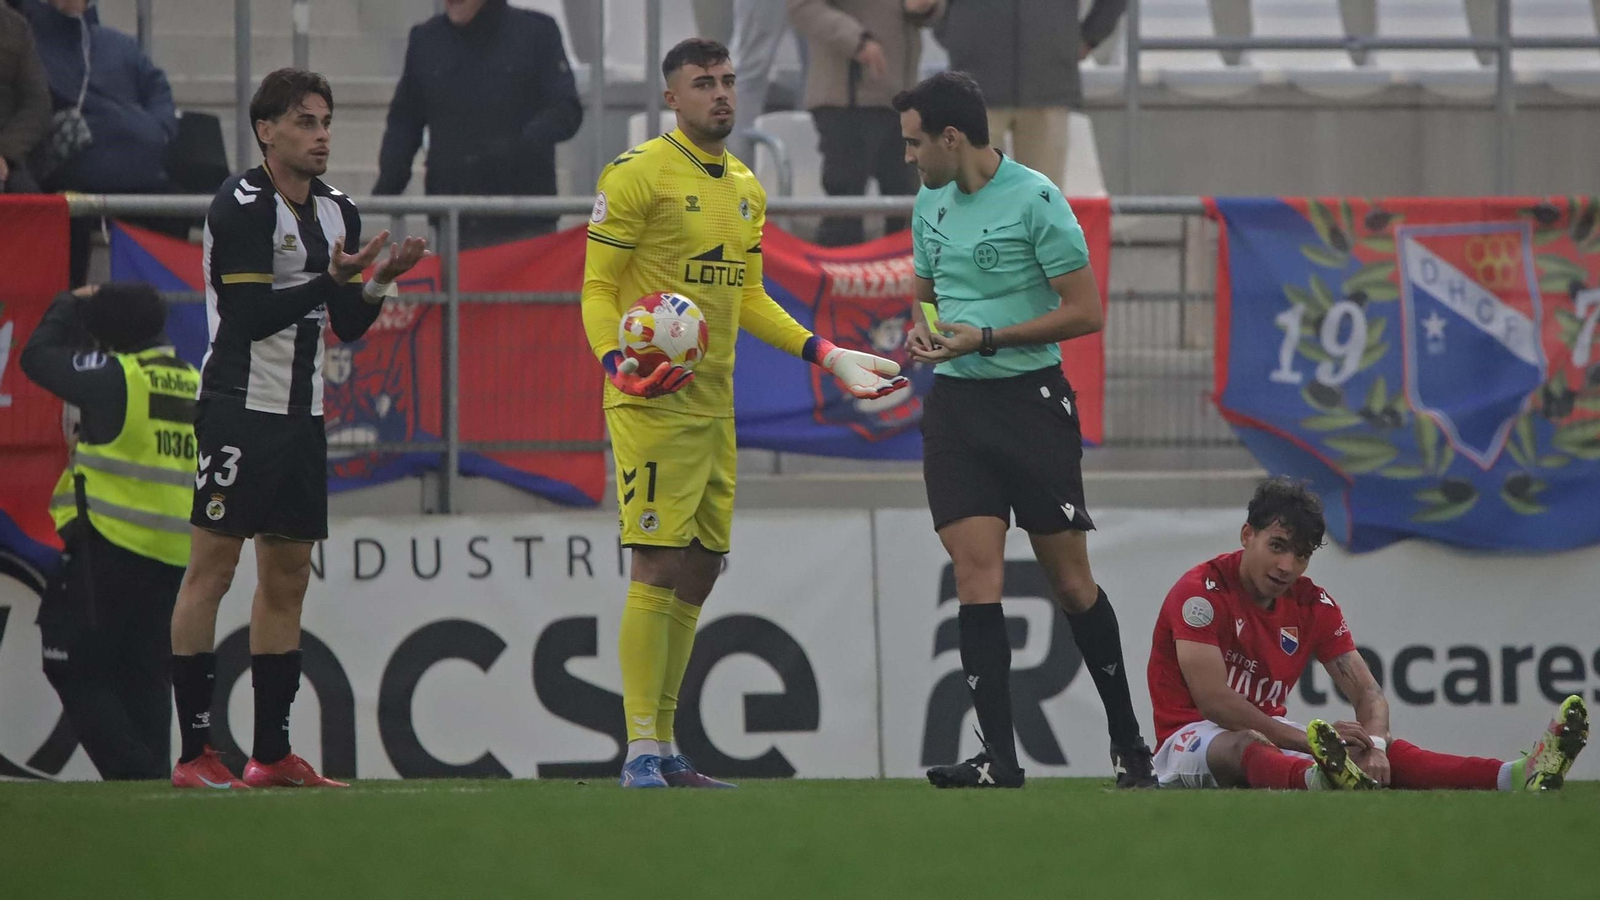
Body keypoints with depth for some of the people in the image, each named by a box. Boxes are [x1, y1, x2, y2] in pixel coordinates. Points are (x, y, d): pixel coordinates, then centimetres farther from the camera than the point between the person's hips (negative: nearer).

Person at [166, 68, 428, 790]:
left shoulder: (336, 211, 13)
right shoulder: (243, 206, -11)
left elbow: (348, 326, 13)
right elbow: (254, 316, -18)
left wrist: (381, 281, -5)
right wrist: (332, 279, -25)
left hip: (301, 416, 8)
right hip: (239, 406, -8)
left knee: (288, 577, 9)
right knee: (212, 568, -7)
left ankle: (272, 754, 13)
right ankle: (193, 753, -8)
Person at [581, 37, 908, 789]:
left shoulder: (745, 188, 17)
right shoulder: (637, 175, -7)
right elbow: (597, 288, -7)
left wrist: (828, 355, 18)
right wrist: (616, 362, -24)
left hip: (714, 405, 8)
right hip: (654, 403, -8)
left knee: (698, 573, 8)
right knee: (658, 565, -13)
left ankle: (665, 748, 15)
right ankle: (641, 750, -13)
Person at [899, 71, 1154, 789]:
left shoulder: (1035, 200, -10)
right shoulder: (931, 203, 11)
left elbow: (1085, 311, -11)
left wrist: (984, 339, -15)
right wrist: (922, 328, 2)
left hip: (1031, 400, -5)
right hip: (955, 405, 5)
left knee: (1069, 580, 1)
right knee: (975, 572, -7)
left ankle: (1128, 741, 15)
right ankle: (998, 759, -9)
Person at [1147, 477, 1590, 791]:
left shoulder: (1313, 604, 5)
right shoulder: (1202, 591, -16)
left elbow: (1367, 693, 1)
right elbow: (1212, 701, -25)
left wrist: (1373, 746, -24)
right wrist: (1304, 740, -31)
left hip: (1270, 738, 7)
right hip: (1189, 739, -7)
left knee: (1380, 746, -15)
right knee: (1245, 745, -42)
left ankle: (1517, 777, -36)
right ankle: (1320, 779, -78)